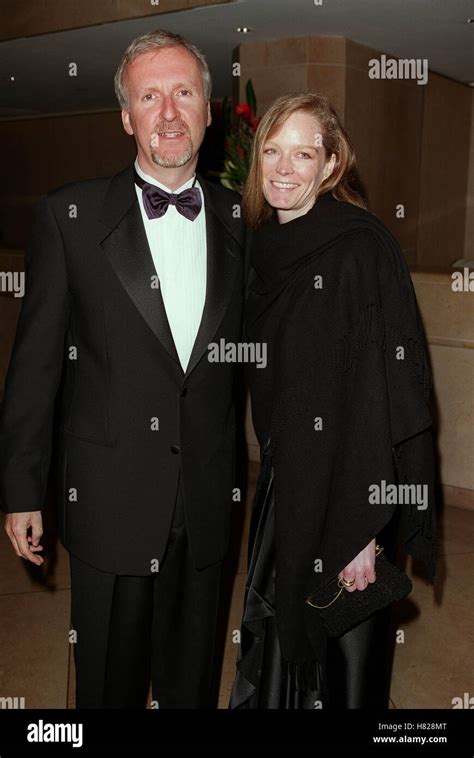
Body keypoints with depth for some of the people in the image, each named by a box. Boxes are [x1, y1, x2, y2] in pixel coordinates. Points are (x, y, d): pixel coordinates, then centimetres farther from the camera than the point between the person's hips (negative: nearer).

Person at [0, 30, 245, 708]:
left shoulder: (239, 220, 3)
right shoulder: (70, 216, -5)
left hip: (208, 500, 3)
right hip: (110, 497, -2)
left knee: (193, 678, 20)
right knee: (110, 679, 16)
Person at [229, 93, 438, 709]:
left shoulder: (361, 248, -17)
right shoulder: (263, 246, 5)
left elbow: (386, 391, -20)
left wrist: (363, 528, -21)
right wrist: (268, 488, 12)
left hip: (343, 494, -6)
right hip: (282, 486, 7)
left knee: (338, 654, 11)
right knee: (275, 637, 20)